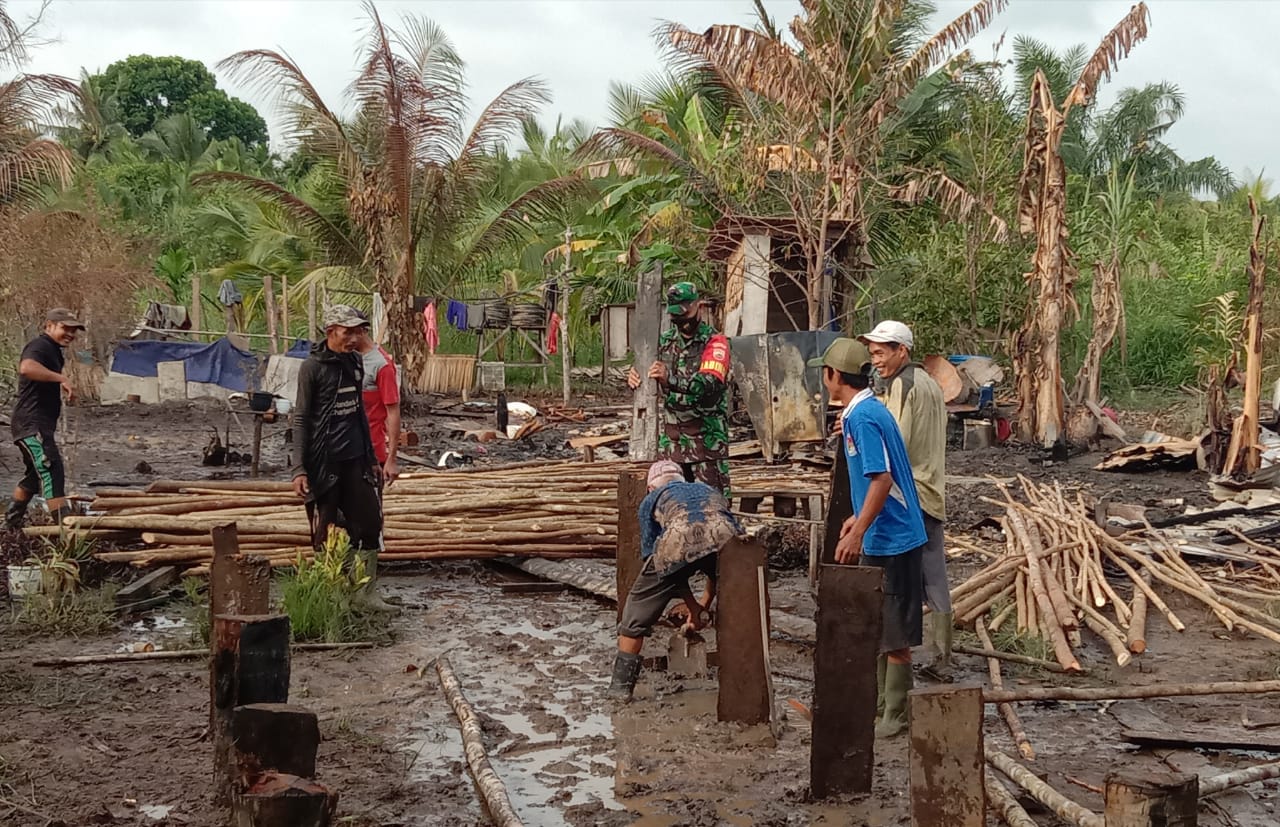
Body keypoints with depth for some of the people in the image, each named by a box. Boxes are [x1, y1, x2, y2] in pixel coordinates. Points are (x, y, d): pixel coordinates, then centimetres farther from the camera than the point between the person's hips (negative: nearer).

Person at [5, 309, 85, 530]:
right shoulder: (39, 346, -13)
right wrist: (61, 378, -36)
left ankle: (11, 524, 32)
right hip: (31, 423, -11)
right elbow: (27, 367, -37)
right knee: (51, 471, -18)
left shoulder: (53, 350, 20)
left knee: (36, 475, 20)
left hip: (40, 425, 11)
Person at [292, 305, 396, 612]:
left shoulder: (355, 363, 9)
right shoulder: (312, 367, -10)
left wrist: (371, 458, 19)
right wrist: (300, 468, -15)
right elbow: (301, 419, -9)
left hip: (355, 459, 6)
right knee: (326, 530, 1)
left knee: (370, 522, 6)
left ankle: (368, 593, 16)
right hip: (324, 461, -6)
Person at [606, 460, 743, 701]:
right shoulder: (711, 491, 44)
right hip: (727, 537, 3)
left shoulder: (651, 500, 34)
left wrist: (693, 607, 32)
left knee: (639, 609, 19)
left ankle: (621, 684, 22)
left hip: (680, 539, -3)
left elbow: (653, 556, 29)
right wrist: (704, 606, 50)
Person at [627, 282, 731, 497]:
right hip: (671, 439, 5)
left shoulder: (715, 342, -6)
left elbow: (710, 384, -23)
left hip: (706, 437, -5)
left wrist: (670, 378, -39)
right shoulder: (665, 340, 11)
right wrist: (634, 377, -15)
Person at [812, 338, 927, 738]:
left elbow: (882, 479, -25)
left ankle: (895, 717, 9)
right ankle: (878, 703, 28)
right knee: (876, 628, 18)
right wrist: (859, 518, 21)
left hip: (890, 540, -10)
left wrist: (858, 532, -24)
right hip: (881, 537, 10)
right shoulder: (866, 411, 11)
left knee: (894, 634, 0)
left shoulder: (863, 417, -19)